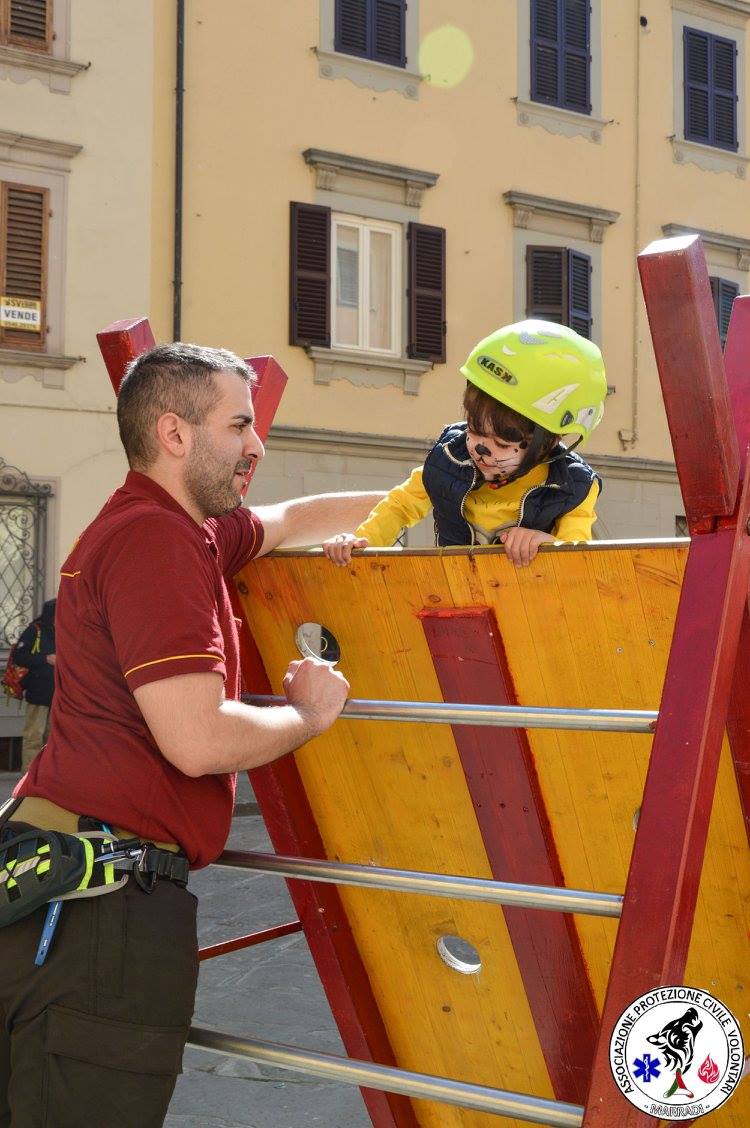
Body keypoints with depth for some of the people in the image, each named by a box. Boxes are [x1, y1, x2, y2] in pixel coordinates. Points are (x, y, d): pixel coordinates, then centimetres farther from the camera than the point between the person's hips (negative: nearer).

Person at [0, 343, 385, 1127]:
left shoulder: (178, 528, 18)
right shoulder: (157, 540, -13)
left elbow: (292, 521, 36)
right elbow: (198, 740, -21)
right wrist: (309, 713, -2)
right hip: (103, 899, -10)